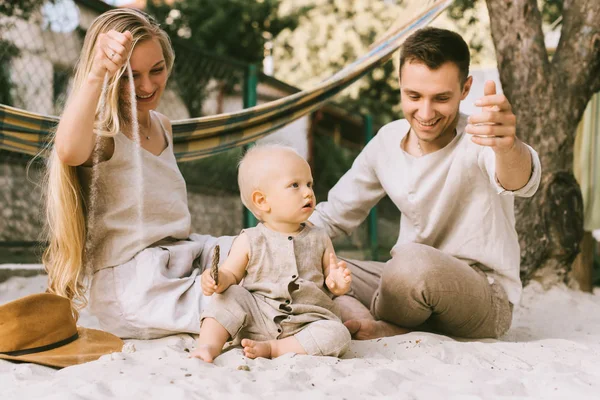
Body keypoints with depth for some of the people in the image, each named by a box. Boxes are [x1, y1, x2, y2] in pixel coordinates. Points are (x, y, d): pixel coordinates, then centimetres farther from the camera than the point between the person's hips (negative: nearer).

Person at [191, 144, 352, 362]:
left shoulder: (319, 240, 6)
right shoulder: (250, 241, 0)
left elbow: (332, 285, 11)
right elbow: (231, 274, 2)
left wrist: (338, 284, -13)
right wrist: (219, 280, -22)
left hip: (306, 325, 1)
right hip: (256, 321, -1)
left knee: (338, 335, -25)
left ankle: (270, 348, -20)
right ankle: (208, 346, -20)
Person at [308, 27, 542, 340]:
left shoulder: (478, 140, -17)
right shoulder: (387, 141, 1)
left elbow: (520, 182, -41)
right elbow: (333, 216, 10)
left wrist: (508, 148, -66)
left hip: (484, 299, -5)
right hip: (411, 282, 6)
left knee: (414, 260, -37)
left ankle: (375, 329, -9)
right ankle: (394, 336, -24)